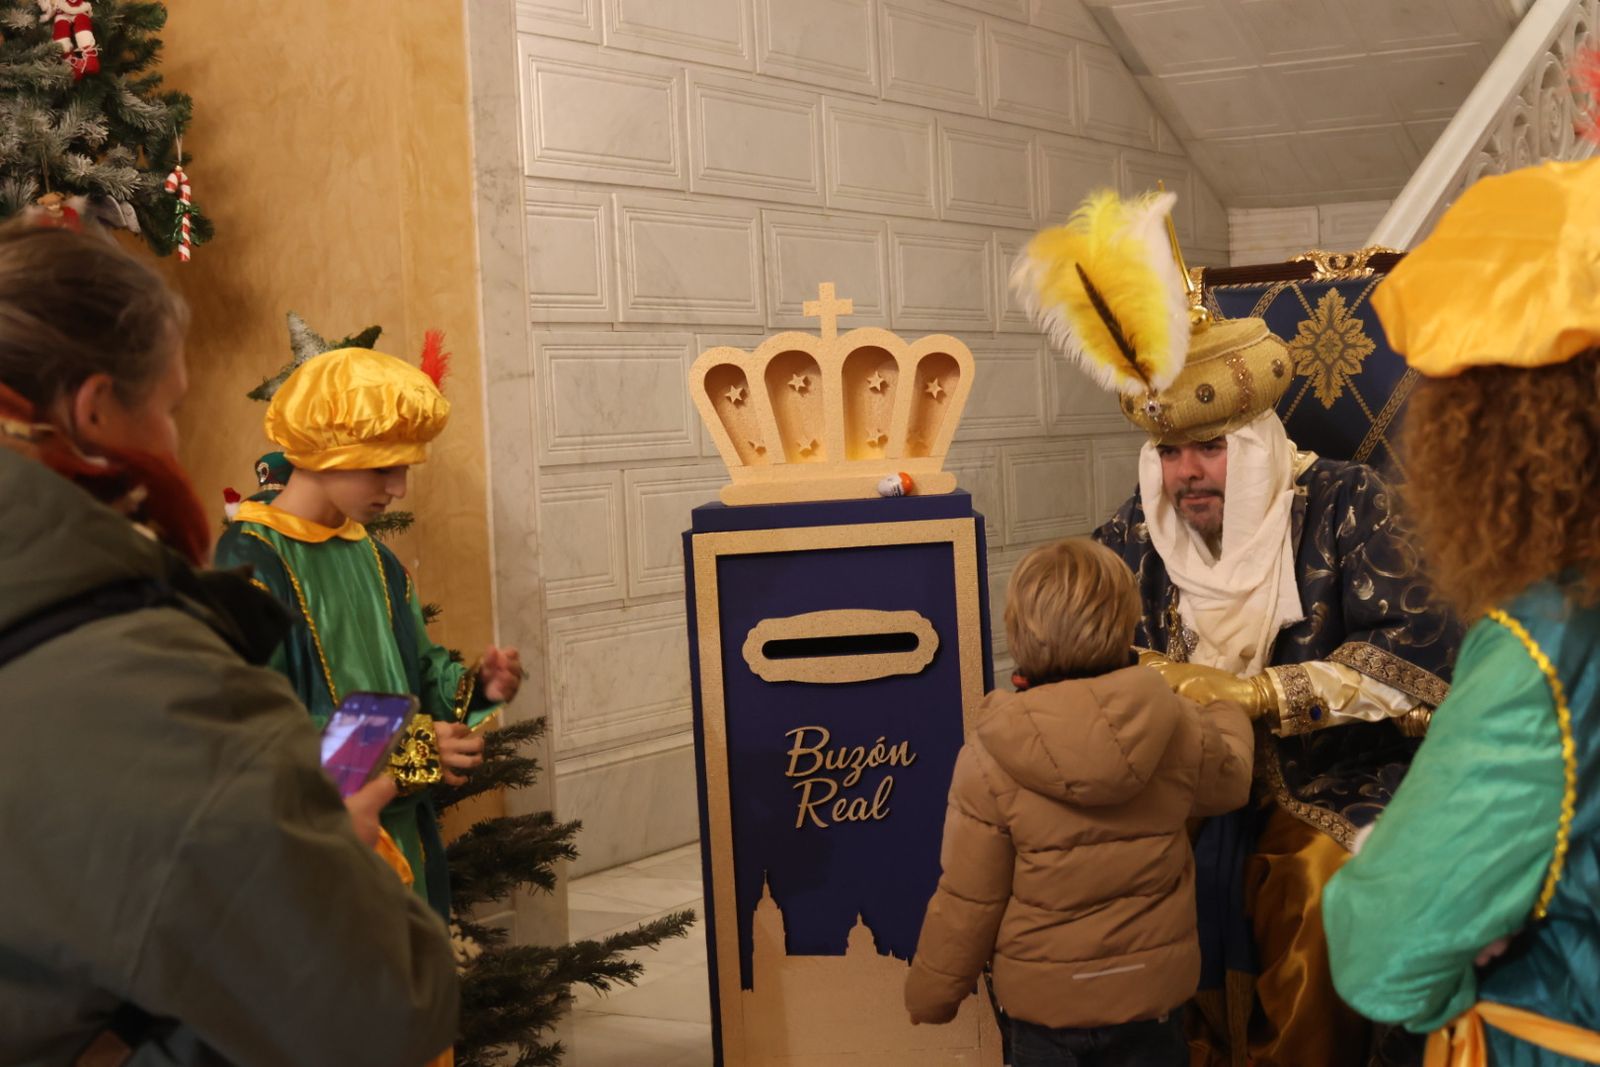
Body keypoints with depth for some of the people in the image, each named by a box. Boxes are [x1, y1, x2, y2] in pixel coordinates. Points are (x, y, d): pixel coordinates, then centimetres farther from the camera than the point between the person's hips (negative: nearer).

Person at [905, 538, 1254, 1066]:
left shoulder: (990, 756, -20)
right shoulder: (1177, 727, -14)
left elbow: (967, 899, -15)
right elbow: (1229, 782, 9)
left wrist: (930, 994, 2)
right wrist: (1226, 713, 31)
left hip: (1046, 1001, -1)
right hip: (1152, 984, 2)